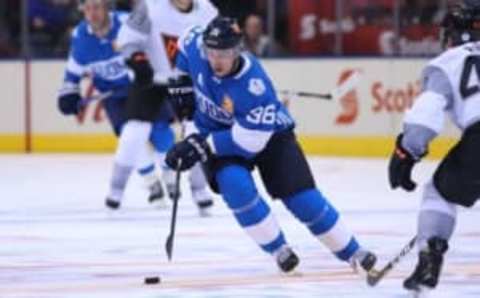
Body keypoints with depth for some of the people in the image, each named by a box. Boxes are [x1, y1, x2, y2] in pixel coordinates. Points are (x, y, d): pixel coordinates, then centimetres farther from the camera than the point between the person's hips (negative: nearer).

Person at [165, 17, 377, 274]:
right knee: (235, 185, -26)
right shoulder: (196, 46, -23)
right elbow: (186, 42, 4)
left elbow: (248, 140, -34)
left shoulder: (254, 86, -37)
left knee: (301, 195, -10)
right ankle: (278, 249, -8)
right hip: (217, 133, 3)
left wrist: (201, 147, -35)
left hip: (267, 134, -3)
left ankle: (351, 252, 8)